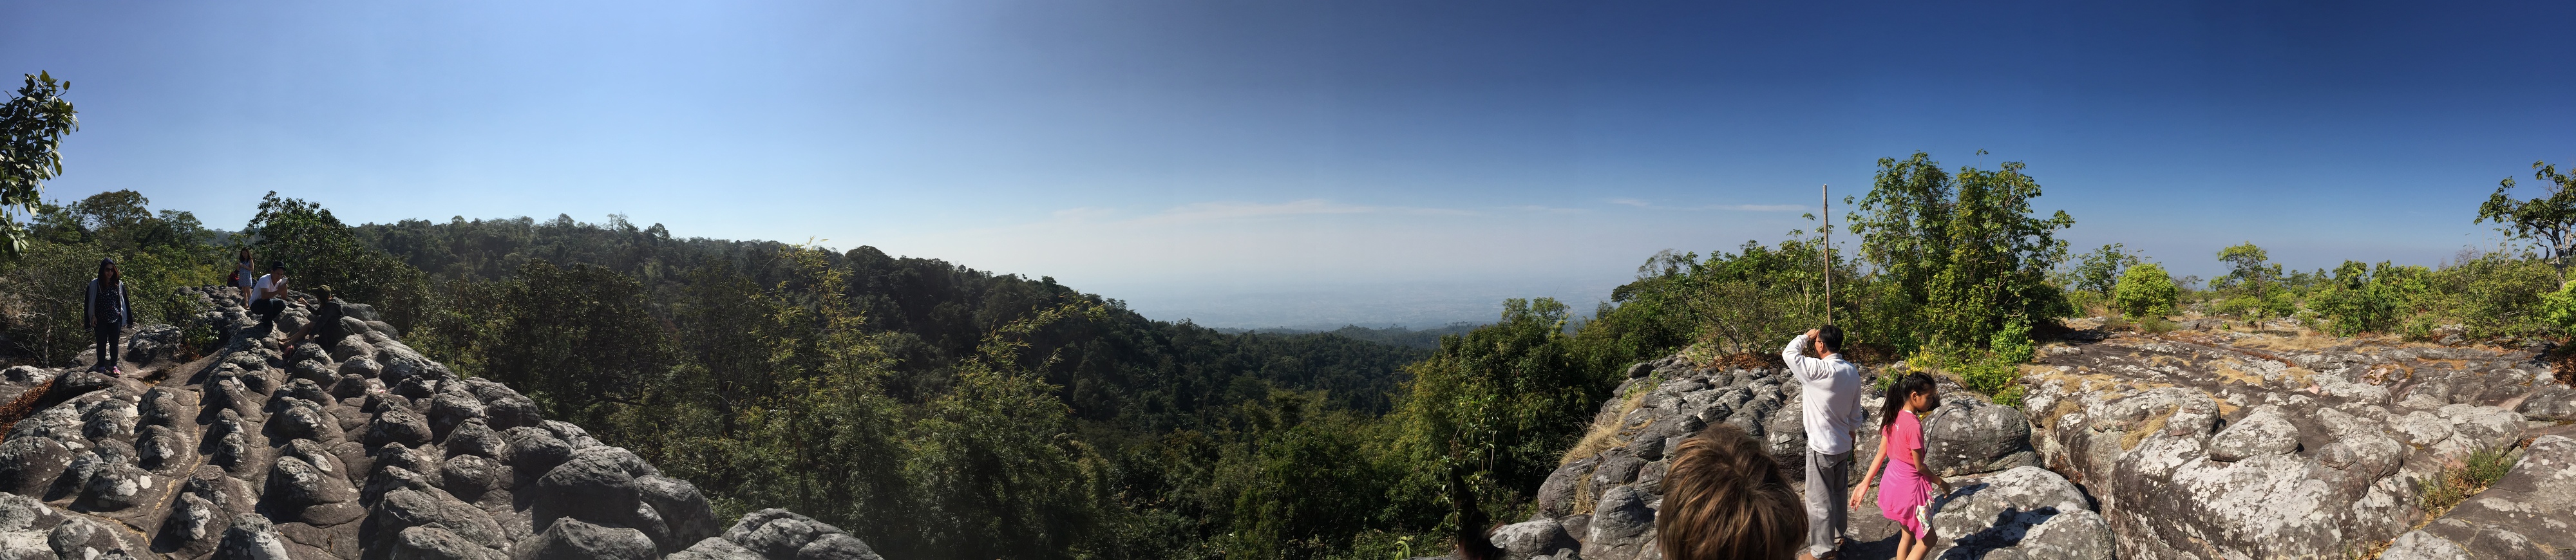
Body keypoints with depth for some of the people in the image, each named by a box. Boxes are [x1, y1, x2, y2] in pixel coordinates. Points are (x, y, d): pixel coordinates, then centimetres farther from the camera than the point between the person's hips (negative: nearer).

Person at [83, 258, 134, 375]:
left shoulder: (118, 284, 1)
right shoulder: (94, 284, -5)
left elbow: (125, 301, 7)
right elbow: (88, 302, -2)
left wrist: (128, 319, 6)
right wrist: (92, 316, -9)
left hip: (115, 319, 1)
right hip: (100, 320, -1)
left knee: (114, 343, 7)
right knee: (101, 343, 8)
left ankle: (114, 366, 16)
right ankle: (101, 367, 17)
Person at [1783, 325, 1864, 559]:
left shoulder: (1820, 370, -25)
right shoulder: (1853, 372, -1)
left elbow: (1789, 353, -13)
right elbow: (1855, 415, 8)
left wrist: (1806, 336, 0)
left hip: (1822, 447, -8)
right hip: (1843, 445, 8)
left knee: (1819, 500, 4)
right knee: (1839, 495, 21)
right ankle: (1838, 539, 36)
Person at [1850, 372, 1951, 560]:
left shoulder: (1893, 417, -1)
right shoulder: (1914, 425, -26)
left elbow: (1881, 454, 4)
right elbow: (1919, 466, -17)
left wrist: (1865, 483, 7)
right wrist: (1940, 482, -1)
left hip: (1894, 480, 8)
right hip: (1909, 485, -8)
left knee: (1907, 535, 22)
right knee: (1927, 540, 8)